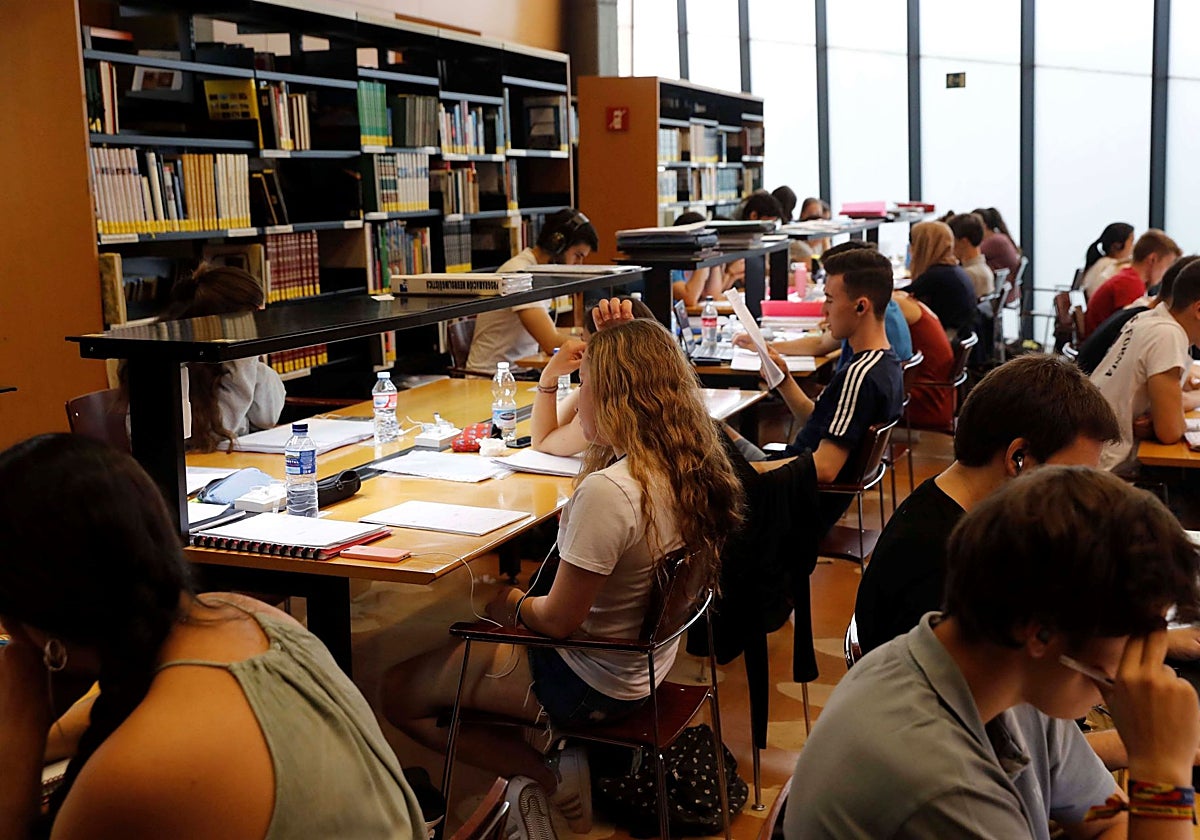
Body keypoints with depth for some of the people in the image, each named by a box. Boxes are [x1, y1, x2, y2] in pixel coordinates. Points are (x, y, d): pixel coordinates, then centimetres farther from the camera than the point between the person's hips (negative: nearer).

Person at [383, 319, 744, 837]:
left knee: (399, 692, 4)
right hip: (645, 663, 9)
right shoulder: (691, 465, -7)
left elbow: (559, 619, -23)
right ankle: (557, 769, 19)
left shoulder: (607, 491, -33)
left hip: (592, 685, -9)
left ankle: (546, 776, 3)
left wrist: (512, 604, -6)